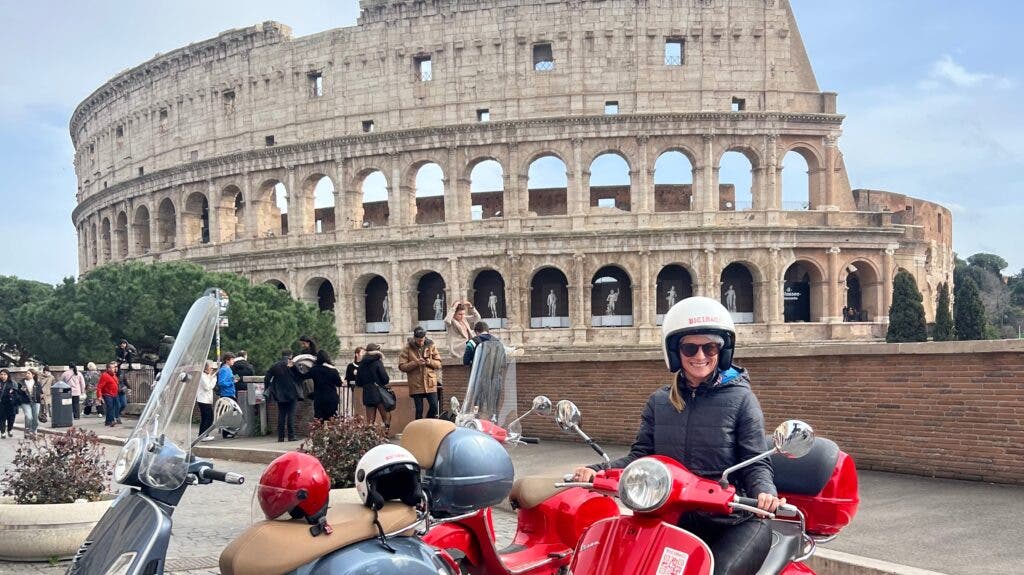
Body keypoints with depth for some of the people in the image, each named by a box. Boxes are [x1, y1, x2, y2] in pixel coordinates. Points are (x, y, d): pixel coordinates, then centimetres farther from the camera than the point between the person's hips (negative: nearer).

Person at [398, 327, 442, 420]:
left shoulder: (431, 346, 7)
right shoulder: (407, 348, 0)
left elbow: (438, 363, 9)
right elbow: (402, 366, -4)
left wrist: (430, 362, -13)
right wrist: (415, 363, -17)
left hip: (430, 383, 2)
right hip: (416, 385, -2)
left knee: (434, 407, -2)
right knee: (419, 410, 2)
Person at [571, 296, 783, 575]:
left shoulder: (741, 399, 1)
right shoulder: (659, 401, 13)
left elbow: (755, 463, -3)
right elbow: (641, 455, 9)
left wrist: (765, 491, -24)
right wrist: (599, 470, -8)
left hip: (730, 522, -3)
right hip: (674, 519, 3)